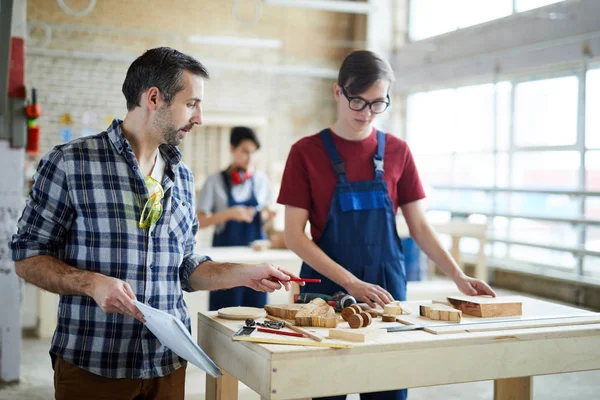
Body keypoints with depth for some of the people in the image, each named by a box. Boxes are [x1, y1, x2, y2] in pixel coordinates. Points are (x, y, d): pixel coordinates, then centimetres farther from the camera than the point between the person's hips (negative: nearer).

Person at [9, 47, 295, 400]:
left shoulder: (182, 176, 9)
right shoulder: (70, 163, -9)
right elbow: (28, 257, -6)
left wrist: (245, 274, 2)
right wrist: (91, 283, -21)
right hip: (91, 367, -5)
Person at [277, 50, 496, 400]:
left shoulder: (397, 152, 4)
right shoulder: (307, 152, -5)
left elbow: (419, 226, 7)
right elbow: (295, 236, -8)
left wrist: (458, 276, -6)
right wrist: (350, 283, -18)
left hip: (387, 287, 2)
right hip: (328, 288, -2)